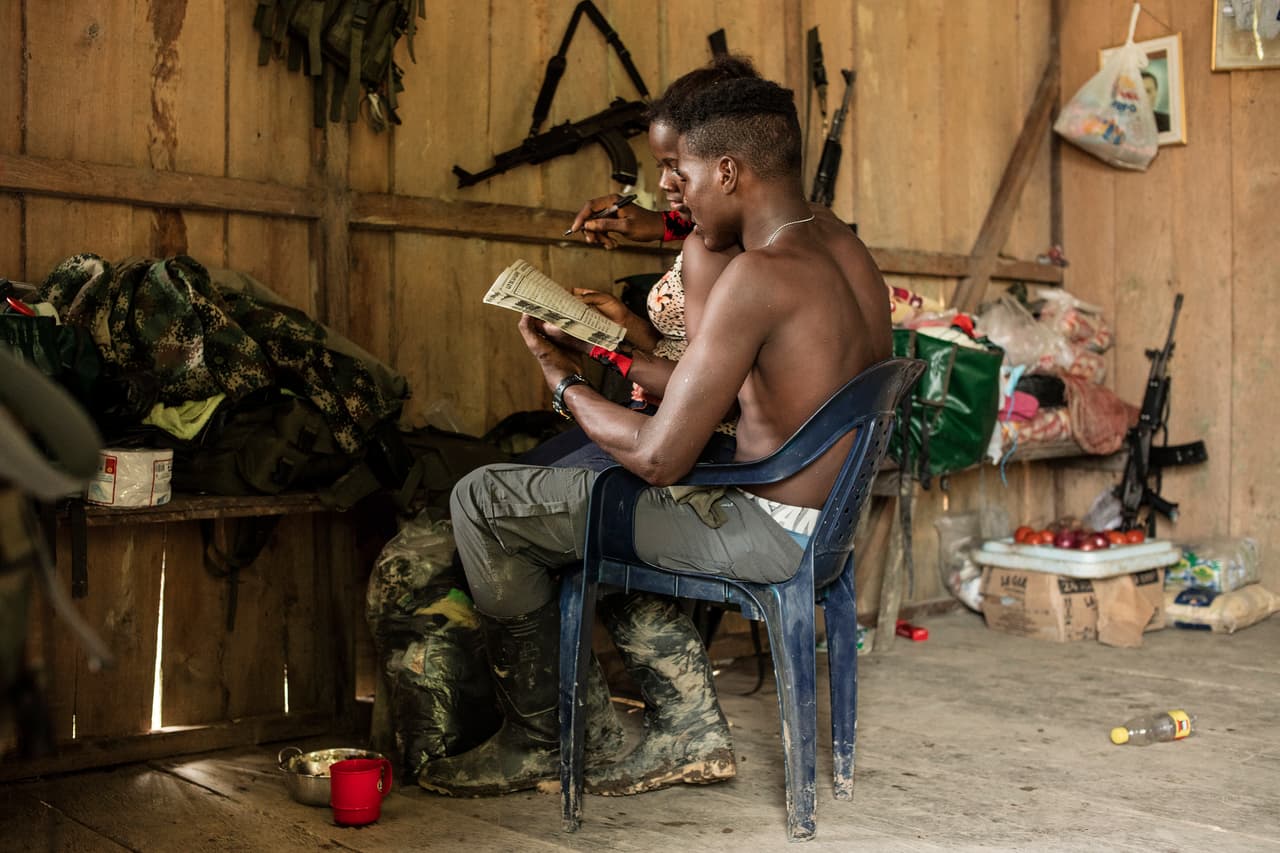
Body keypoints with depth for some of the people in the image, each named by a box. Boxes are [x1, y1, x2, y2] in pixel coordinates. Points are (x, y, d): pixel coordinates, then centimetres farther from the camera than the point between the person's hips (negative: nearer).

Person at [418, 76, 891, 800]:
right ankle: (690, 725, 25)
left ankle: (537, 739, 14)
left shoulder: (759, 276, -22)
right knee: (590, 489, 30)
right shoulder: (848, 252, 7)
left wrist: (564, 381, -5)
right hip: (828, 521, 10)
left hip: (763, 535, -10)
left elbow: (659, 458, -23)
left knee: (484, 501, -2)